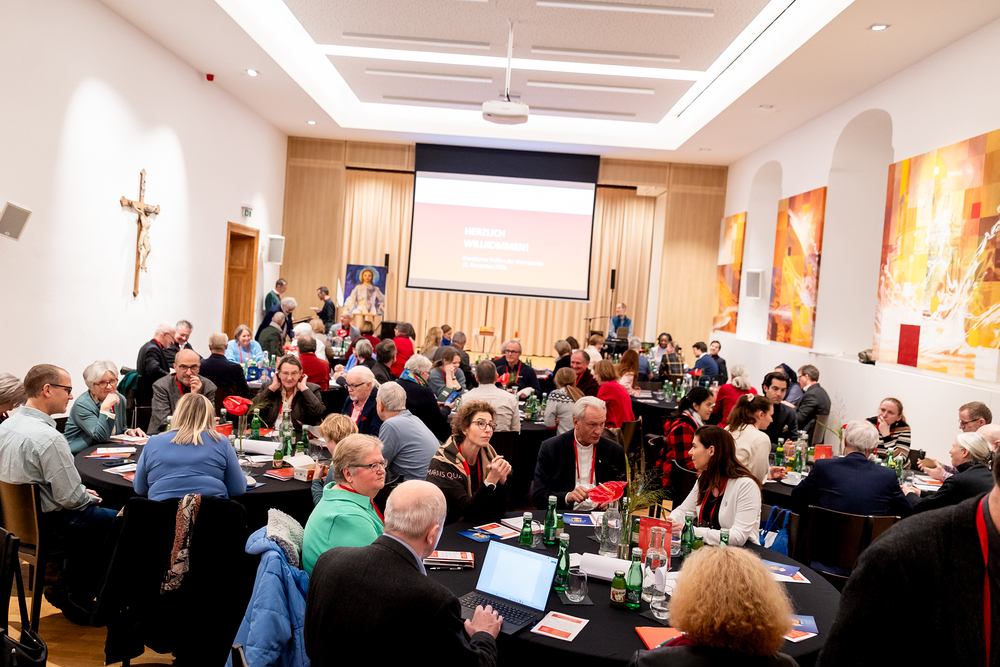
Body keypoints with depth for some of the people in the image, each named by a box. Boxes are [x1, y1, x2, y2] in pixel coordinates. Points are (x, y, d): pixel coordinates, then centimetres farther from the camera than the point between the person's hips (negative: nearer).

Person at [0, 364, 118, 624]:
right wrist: (91, 498, -2)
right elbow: (71, 498, -25)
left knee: (91, 515, 25)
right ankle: (77, 595, 21)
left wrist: (83, 494, 11)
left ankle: (67, 589, 27)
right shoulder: (48, 438, -29)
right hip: (49, 527, -9)